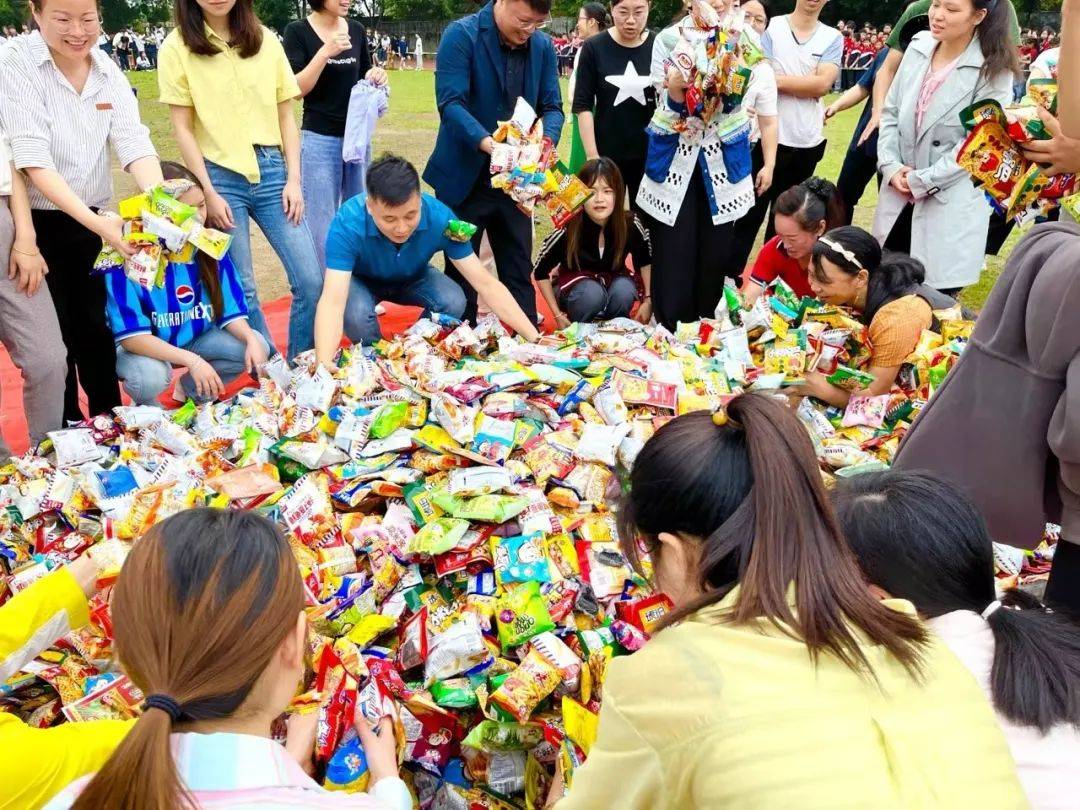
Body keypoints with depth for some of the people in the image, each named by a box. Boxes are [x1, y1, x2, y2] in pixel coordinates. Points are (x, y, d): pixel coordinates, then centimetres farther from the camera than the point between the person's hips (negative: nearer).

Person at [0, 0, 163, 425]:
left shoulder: (109, 71, 1)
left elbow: (133, 142, -9)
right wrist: (96, 223, -37)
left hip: (89, 221, 5)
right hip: (35, 222, -5)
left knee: (97, 328, 15)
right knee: (53, 341, 3)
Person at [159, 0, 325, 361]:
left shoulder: (266, 40, 7)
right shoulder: (177, 47, -1)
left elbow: (286, 116, 8)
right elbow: (182, 128, -2)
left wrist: (294, 179, 1)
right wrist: (208, 192, -8)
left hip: (271, 170, 2)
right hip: (220, 175, -2)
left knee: (311, 279, -2)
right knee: (240, 289, 3)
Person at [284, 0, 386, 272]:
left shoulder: (356, 29, 6)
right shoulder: (298, 31, -6)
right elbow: (296, 89, -13)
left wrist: (377, 77, -6)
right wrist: (325, 51, -23)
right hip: (319, 139, -5)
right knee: (321, 225, -2)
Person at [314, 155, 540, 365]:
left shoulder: (440, 218, -32)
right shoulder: (348, 223, -38)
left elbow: (485, 283, -27)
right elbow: (332, 301, -45)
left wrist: (535, 339, -33)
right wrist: (324, 364, -62)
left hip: (413, 279, 2)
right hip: (362, 280, -2)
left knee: (453, 302, -28)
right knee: (357, 314, -35)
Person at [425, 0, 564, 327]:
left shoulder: (543, 46, 3)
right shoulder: (461, 35, -12)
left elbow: (552, 106, 4)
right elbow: (450, 102, -21)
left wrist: (547, 142, -18)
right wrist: (485, 141, -36)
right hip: (465, 177, -4)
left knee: (519, 273, 10)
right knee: (461, 273, 8)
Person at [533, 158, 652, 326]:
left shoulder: (630, 224, -21)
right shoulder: (567, 231, -26)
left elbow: (646, 261, 0)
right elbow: (540, 271, -13)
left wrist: (648, 300, -7)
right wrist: (558, 315, -13)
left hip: (614, 280, 2)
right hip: (575, 284, -2)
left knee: (625, 290, -30)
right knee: (592, 293, -34)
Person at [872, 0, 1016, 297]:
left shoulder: (994, 71, -8)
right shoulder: (918, 48, 5)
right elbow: (891, 112, 9)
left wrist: (922, 181, -13)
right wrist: (891, 166, -5)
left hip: (950, 202, -4)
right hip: (898, 194, 5)